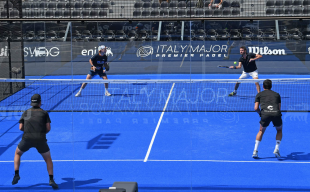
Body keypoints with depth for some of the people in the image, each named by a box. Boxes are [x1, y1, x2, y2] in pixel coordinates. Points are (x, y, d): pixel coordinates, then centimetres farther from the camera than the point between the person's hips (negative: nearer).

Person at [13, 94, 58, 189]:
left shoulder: (25, 113, 16)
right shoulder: (44, 113, 11)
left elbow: (21, 127, 11)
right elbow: (48, 128, 3)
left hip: (27, 138, 1)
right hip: (40, 139, -1)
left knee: (17, 153, 28)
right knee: (48, 159, 16)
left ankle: (16, 175, 16)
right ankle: (51, 180, 1)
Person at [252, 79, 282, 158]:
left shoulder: (259, 94, 22)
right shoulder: (277, 94, 27)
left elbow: (256, 108, 13)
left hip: (265, 113, 0)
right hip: (276, 113, 1)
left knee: (261, 131, 24)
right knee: (279, 130, 28)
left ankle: (255, 151, 15)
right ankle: (276, 149, 12)